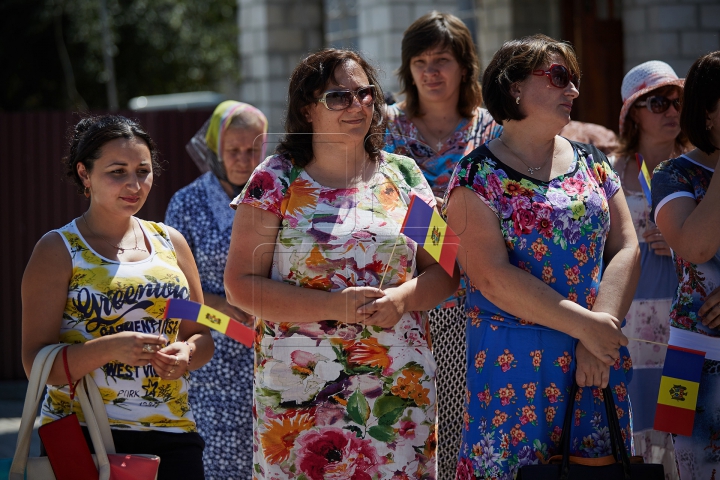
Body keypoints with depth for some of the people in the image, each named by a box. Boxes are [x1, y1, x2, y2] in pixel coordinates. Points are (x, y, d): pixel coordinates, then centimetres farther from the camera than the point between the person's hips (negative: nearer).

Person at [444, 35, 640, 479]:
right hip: (514, 360, -4)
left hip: (598, 358, 4)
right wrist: (585, 326, -17)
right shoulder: (478, 176, -5)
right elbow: (493, 276, -14)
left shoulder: (592, 163, 11)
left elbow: (626, 250, 3)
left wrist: (601, 333, -12)